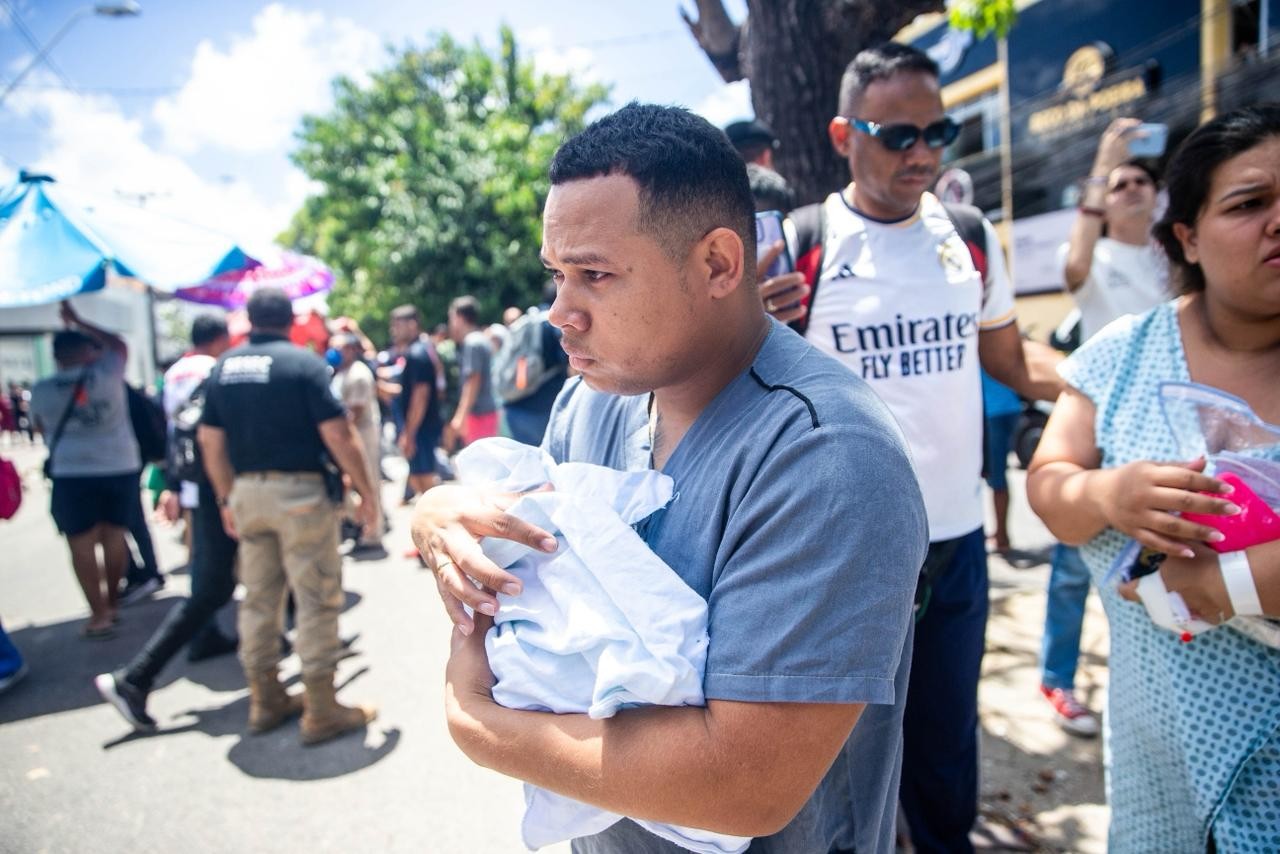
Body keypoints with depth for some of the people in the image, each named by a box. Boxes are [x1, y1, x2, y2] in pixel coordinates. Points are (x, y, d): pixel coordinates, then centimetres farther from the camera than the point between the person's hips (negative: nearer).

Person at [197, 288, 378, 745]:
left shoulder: (224, 366, 8)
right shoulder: (303, 363, -10)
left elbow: (211, 441, 9)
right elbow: (338, 435, -15)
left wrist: (226, 499, 18)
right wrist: (366, 492, -6)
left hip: (247, 491, 6)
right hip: (300, 491, -6)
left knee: (259, 597, 15)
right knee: (316, 600, 1)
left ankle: (265, 700, 26)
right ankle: (321, 711, 6)